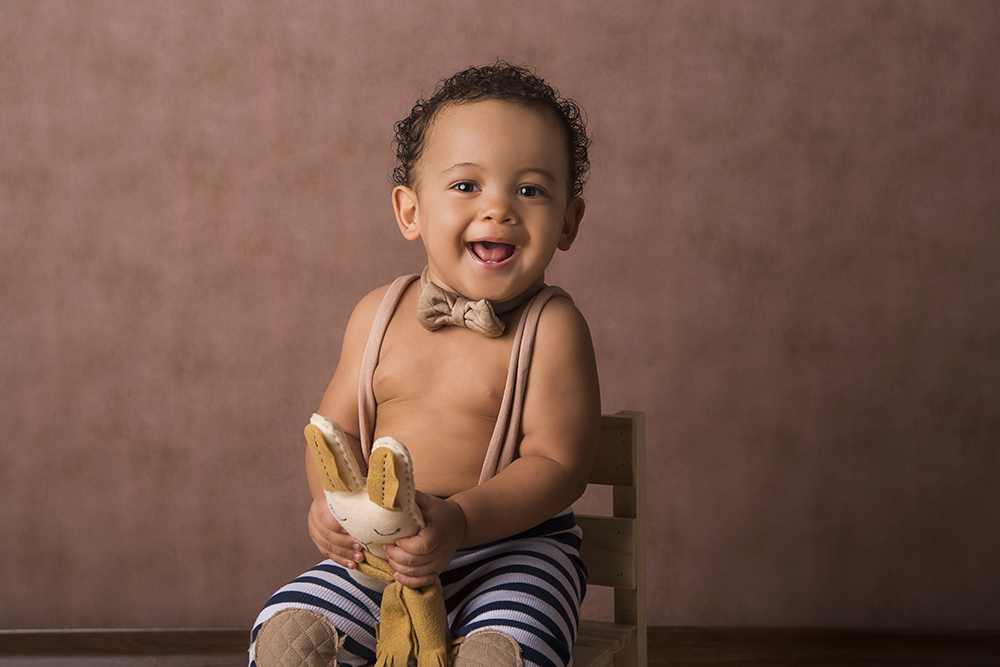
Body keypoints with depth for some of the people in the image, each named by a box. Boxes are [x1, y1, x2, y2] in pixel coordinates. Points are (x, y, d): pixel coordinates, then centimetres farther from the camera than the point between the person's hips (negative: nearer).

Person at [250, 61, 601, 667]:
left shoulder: (551, 325, -9)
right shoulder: (379, 315, 4)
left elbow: (558, 464, -15)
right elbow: (339, 426, 9)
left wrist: (461, 521, -29)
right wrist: (332, 498, -13)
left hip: (514, 542, -4)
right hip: (385, 547, 4)